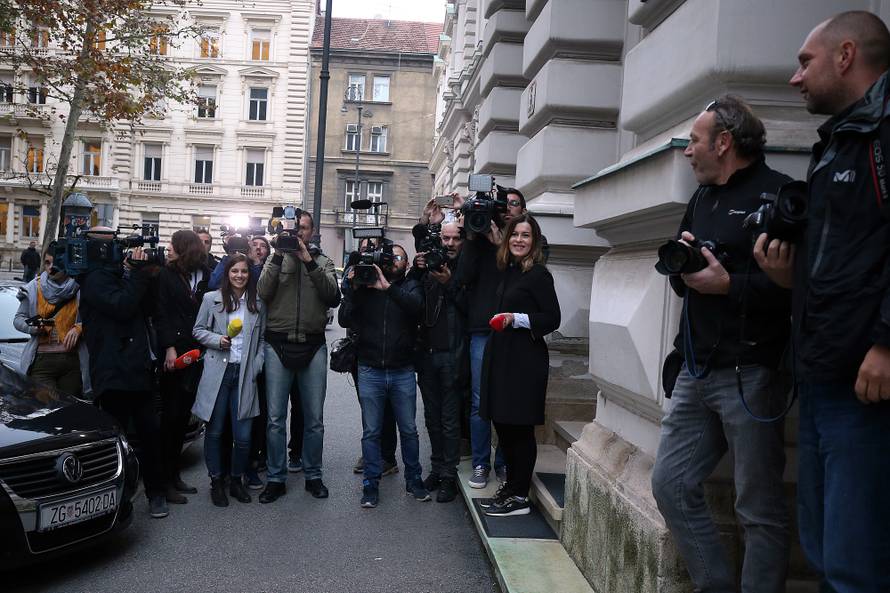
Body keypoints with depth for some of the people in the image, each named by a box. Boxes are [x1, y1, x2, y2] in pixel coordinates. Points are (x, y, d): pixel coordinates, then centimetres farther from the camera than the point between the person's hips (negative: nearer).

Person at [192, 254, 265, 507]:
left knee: (243, 435, 0)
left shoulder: (258, 304, 8)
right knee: (215, 431, 7)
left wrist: (257, 365, 0)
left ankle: (237, 480, 21)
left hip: (244, 375, 1)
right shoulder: (211, 299, 3)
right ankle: (216, 481, 24)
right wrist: (217, 340, -10)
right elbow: (198, 330, 8)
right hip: (217, 373, -1)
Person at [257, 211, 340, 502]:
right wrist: (278, 256, -14)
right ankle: (276, 478, 17)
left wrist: (309, 261, -14)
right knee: (276, 419, 4)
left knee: (314, 418, 8)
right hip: (278, 346, 0)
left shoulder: (322, 261, 8)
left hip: (313, 346, 0)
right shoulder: (275, 259, 9)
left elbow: (333, 297, -9)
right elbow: (262, 293, -8)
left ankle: (313, 475, 23)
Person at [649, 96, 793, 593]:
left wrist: (729, 284, -18)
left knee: (760, 508, 3)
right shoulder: (703, 198, 17)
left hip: (750, 374, -8)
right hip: (697, 370, 8)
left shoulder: (778, 194, -8)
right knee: (671, 484, 10)